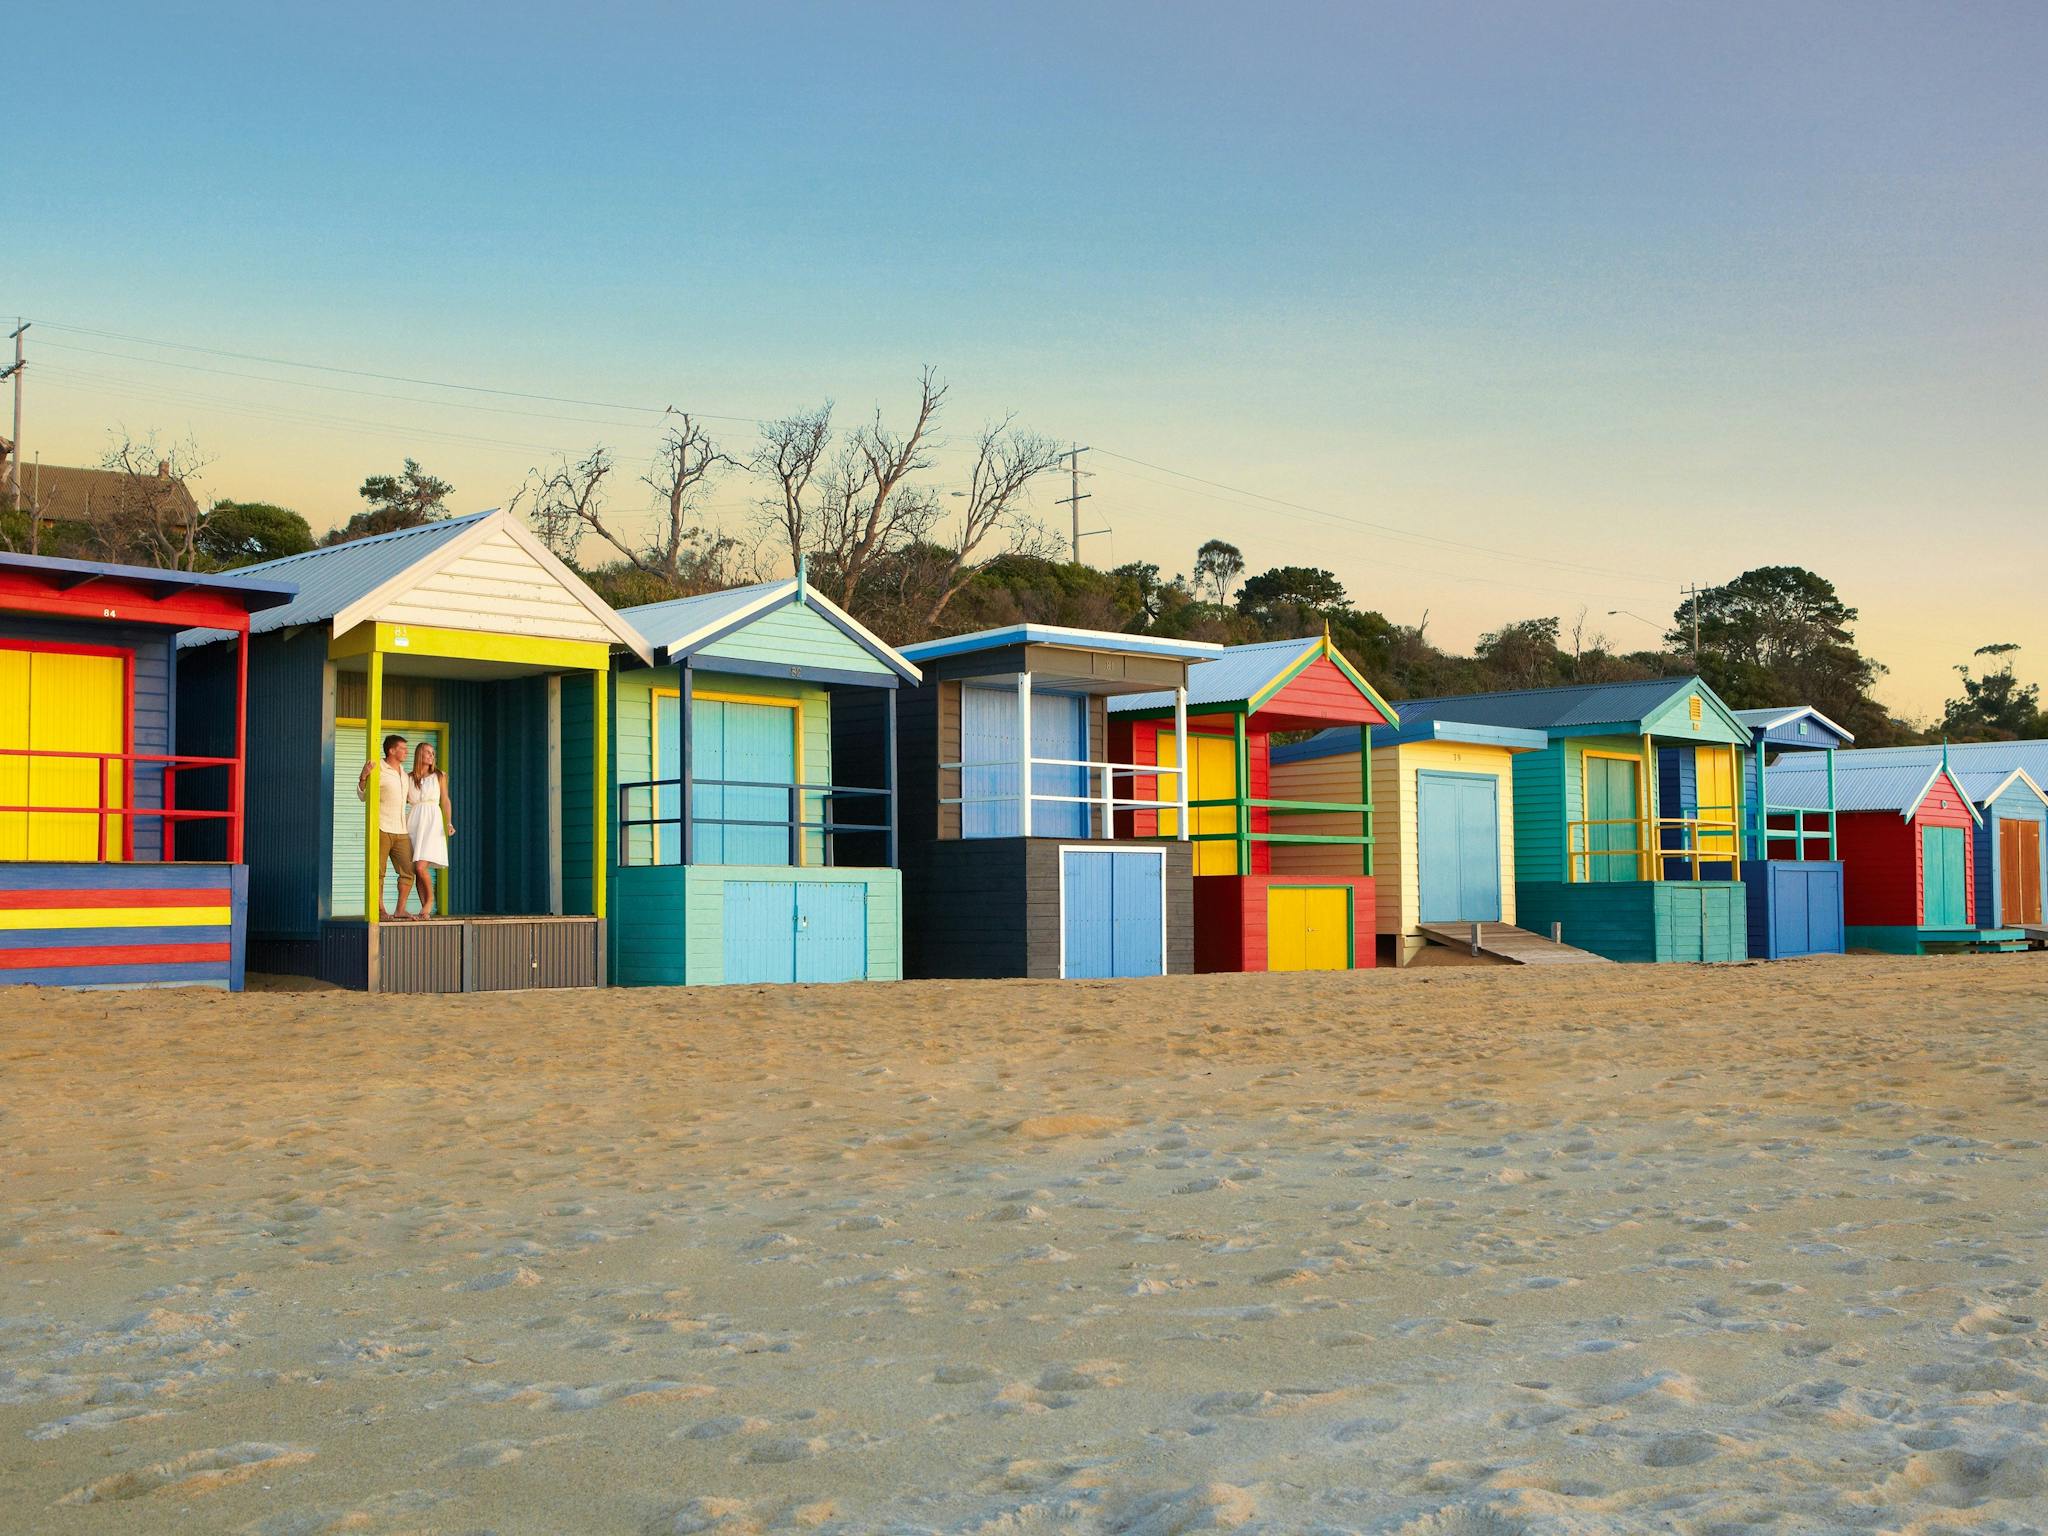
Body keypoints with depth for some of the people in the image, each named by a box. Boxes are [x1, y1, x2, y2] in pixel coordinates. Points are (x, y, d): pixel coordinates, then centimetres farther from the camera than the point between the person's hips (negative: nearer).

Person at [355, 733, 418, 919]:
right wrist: (363, 778, -23)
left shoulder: (403, 773, 19)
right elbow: (363, 796, -7)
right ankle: (380, 910, -1)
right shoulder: (378, 770, -3)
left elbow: (412, 799, 23)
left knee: (408, 871, 2)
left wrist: (412, 779, 19)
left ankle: (401, 909, 9)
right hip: (382, 829, -7)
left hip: (401, 832, 7)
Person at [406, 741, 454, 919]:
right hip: (413, 822, 3)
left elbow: (445, 801, 8)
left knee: (421, 867, -17)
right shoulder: (409, 778, 11)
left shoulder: (439, 776, 8)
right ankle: (425, 908, 9)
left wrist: (449, 823, -3)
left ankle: (430, 899, 5)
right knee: (416, 871, 1)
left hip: (432, 822, -3)